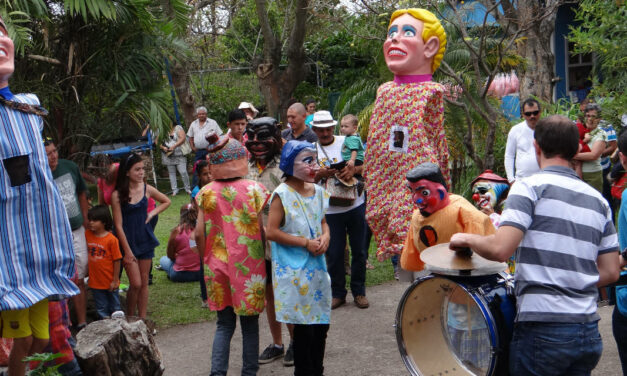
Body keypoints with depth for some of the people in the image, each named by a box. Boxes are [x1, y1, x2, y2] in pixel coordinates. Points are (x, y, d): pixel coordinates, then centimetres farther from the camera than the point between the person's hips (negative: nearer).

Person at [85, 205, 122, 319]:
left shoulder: (111, 239, -16)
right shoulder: (87, 235, -2)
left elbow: (117, 260, -12)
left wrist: (115, 280, -10)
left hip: (109, 282, -4)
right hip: (95, 282, 4)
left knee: (114, 305, 14)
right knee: (101, 308, 15)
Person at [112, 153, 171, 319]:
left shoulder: (146, 189, -1)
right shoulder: (117, 195, -12)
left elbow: (166, 201, 18)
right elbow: (118, 226, -11)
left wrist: (152, 213, 2)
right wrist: (127, 251, -12)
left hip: (145, 239, 4)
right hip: (128, 242, -4)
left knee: (144, 282, 8)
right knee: (135, 284, -7)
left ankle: (142, 318, 18)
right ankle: (129, 318, 13)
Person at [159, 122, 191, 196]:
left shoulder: (178, 128, 4)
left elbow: (183, 138, -8)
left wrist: (174, 146, -16)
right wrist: (163, 147, -10)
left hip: (179, 154, -3)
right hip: (168, 155, 3)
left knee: (183, 172, -9)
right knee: (171, 173, 4)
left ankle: (187, 189, 4)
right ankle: (174, 190, 9)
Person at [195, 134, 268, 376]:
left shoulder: (206, 193, -3)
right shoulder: (254, 190, -10)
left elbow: (199, 234, -4)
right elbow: (264, 229, -9)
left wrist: (207, 260, 10)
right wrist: (267, 258, 5)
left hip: (219, 267, 2)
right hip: (248, 266, -2)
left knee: (224, 325, 14)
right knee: (250, 325, 12)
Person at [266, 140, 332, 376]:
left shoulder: (318, 191, 8)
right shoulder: (282, 194, -11)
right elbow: (271, 232, -14)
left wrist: (325, 237, -3)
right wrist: (305, 243, -16)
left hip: (316, 265, 6)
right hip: (294, 270, -6)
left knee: (321, 323, 11)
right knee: (304, 326, -2)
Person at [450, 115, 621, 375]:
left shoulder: (531, 186, -7)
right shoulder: (597, 200, 12)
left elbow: (500, 249, -18)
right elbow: (610, 273, 12)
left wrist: (467, 239, 0)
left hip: (542, 329, -6)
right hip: (589, 332, 6)